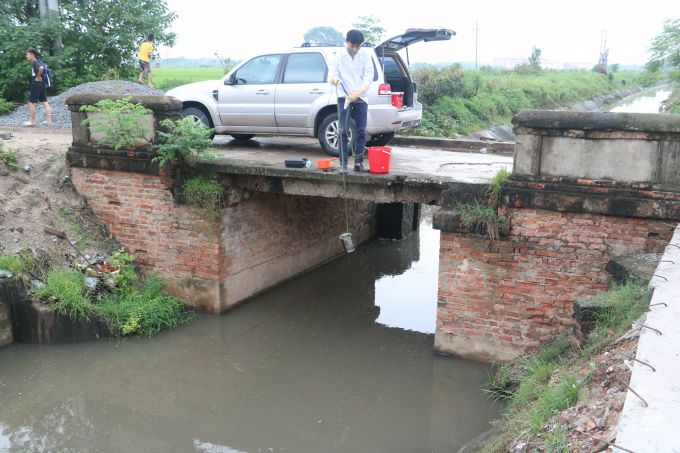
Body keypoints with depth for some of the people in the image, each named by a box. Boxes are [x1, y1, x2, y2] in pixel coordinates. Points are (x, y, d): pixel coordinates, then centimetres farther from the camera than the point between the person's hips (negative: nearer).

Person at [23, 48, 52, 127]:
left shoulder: (34, 62, -13)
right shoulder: (36, 62, 15)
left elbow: (41, 68, -33)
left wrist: (38, 77, -20)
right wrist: (39, 77, 12)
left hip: (36, 84, -9)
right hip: (42, 85, 9)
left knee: (31, 102, -1)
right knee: (44, 102, 7)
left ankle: (32, 121, 4)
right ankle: (49, 120, 6)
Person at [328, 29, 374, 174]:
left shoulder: (365, 55, 4)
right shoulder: (338, 56, 1)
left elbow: (369, 77, -3)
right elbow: (331, 76, -5)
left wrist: (357, 93, -18)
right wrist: (334, 79, -32)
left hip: (361, 98, 2)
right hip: (344, 97, -1)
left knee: (361, 132, 2)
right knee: (343, 132, -5)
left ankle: (359, 163, 10)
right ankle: (343, 164, -2)